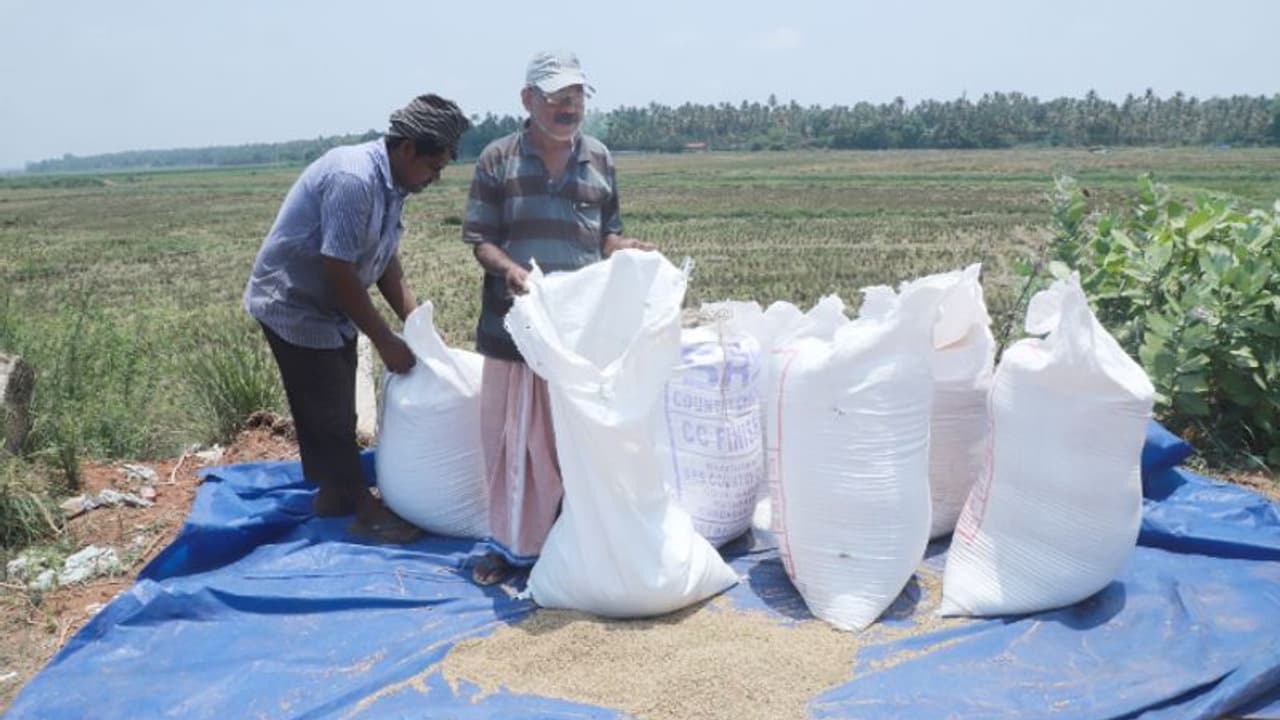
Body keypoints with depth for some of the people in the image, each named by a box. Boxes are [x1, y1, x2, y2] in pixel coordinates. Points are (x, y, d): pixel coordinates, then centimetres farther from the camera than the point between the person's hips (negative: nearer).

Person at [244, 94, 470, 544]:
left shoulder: (391, 185, 1)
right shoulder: (353, 179, -29)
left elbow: (386, 264, 7)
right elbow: (340, 273, -28)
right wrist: (386, 341, -21)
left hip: (331, 308, 9)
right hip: (294, 306, -9)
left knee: (335, 411, 16)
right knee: (329, 414, 0)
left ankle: (333, 494, 30)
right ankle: (364, 509, 9)